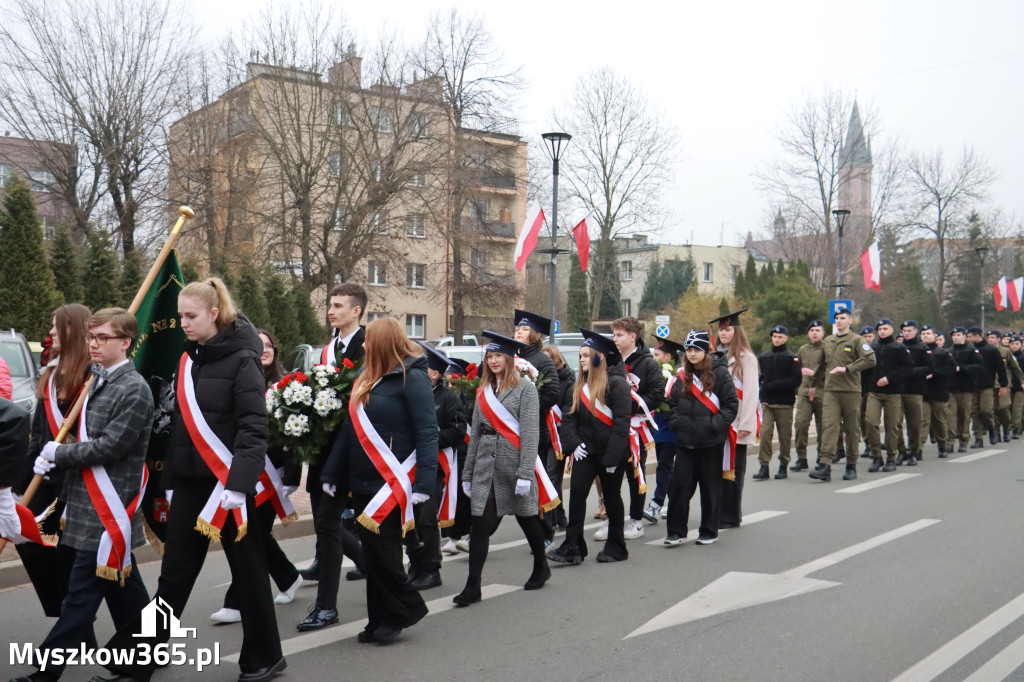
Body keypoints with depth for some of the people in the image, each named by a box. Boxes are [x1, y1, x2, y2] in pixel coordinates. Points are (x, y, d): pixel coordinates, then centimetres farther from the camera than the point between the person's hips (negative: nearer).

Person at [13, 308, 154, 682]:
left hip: (109, 508, -9)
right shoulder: (99, 382, 14)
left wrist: (57, 453, -9)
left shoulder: (135, 390, -14)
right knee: (122, 586, 17)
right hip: (91, 503, 9)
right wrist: (54, 458, 1)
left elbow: (109, 446, -20)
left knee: (81, 594, -4)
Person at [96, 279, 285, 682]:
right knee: (174, 576, 11)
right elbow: (179, 424, 16)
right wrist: (170, 479, 16)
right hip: (189, 482, 6)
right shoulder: (186, 361, 11)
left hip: (227, 482, -6)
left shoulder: (241, 361, -11)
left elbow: (254, 429, -17)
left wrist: (239, 483, -25)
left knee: (248, 573, 7)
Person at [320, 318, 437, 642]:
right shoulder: (365, 379, 13)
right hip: (363, 481, 8)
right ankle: (381, 620, 21)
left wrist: (424, 482, -22)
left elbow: (427, 432, -16)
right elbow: (349, 430, 17)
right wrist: (331, 474, 16)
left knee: (382, 549, -7)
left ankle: (405, 610, 13)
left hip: (392, 482, -8)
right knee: (372, 554, 11)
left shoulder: (412, 379, -10)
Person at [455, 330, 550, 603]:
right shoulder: (483, 391, 13)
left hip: (513, 462, -4)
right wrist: (468, 472, 11)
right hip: (486, 465, 4)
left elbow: (530, 432, -11)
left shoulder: (525, 388, -4)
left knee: (526, 517, 11)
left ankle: (541, 568, 34)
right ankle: (472, 586, -3)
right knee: (480, 524, -4)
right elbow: (475, 433, 14)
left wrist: (525, 473, -18)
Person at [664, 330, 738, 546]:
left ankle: (709, 532, 20)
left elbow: (731, 404, -7)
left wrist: (714, 425, -14)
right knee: (679, 485, 0)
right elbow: (672, 403, 17)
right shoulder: (682, 376, 10)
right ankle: (676, 531, 8)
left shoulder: (720, 373, -5)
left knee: (710, 487, 7)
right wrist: (676, 422, 1)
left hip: (711, 442, -4)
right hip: (685, 441, 4)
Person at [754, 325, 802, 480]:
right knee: (764, 433, -8)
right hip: (766, 403, 2)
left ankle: (783, 466, 17)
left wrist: (775, 385, -15)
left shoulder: (792, 358, 1)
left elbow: (797, 380, -7)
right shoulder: (763, 356, 12)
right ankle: (764, 466, -5)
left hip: (785, 403, -2)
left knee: (785, 435, 5)